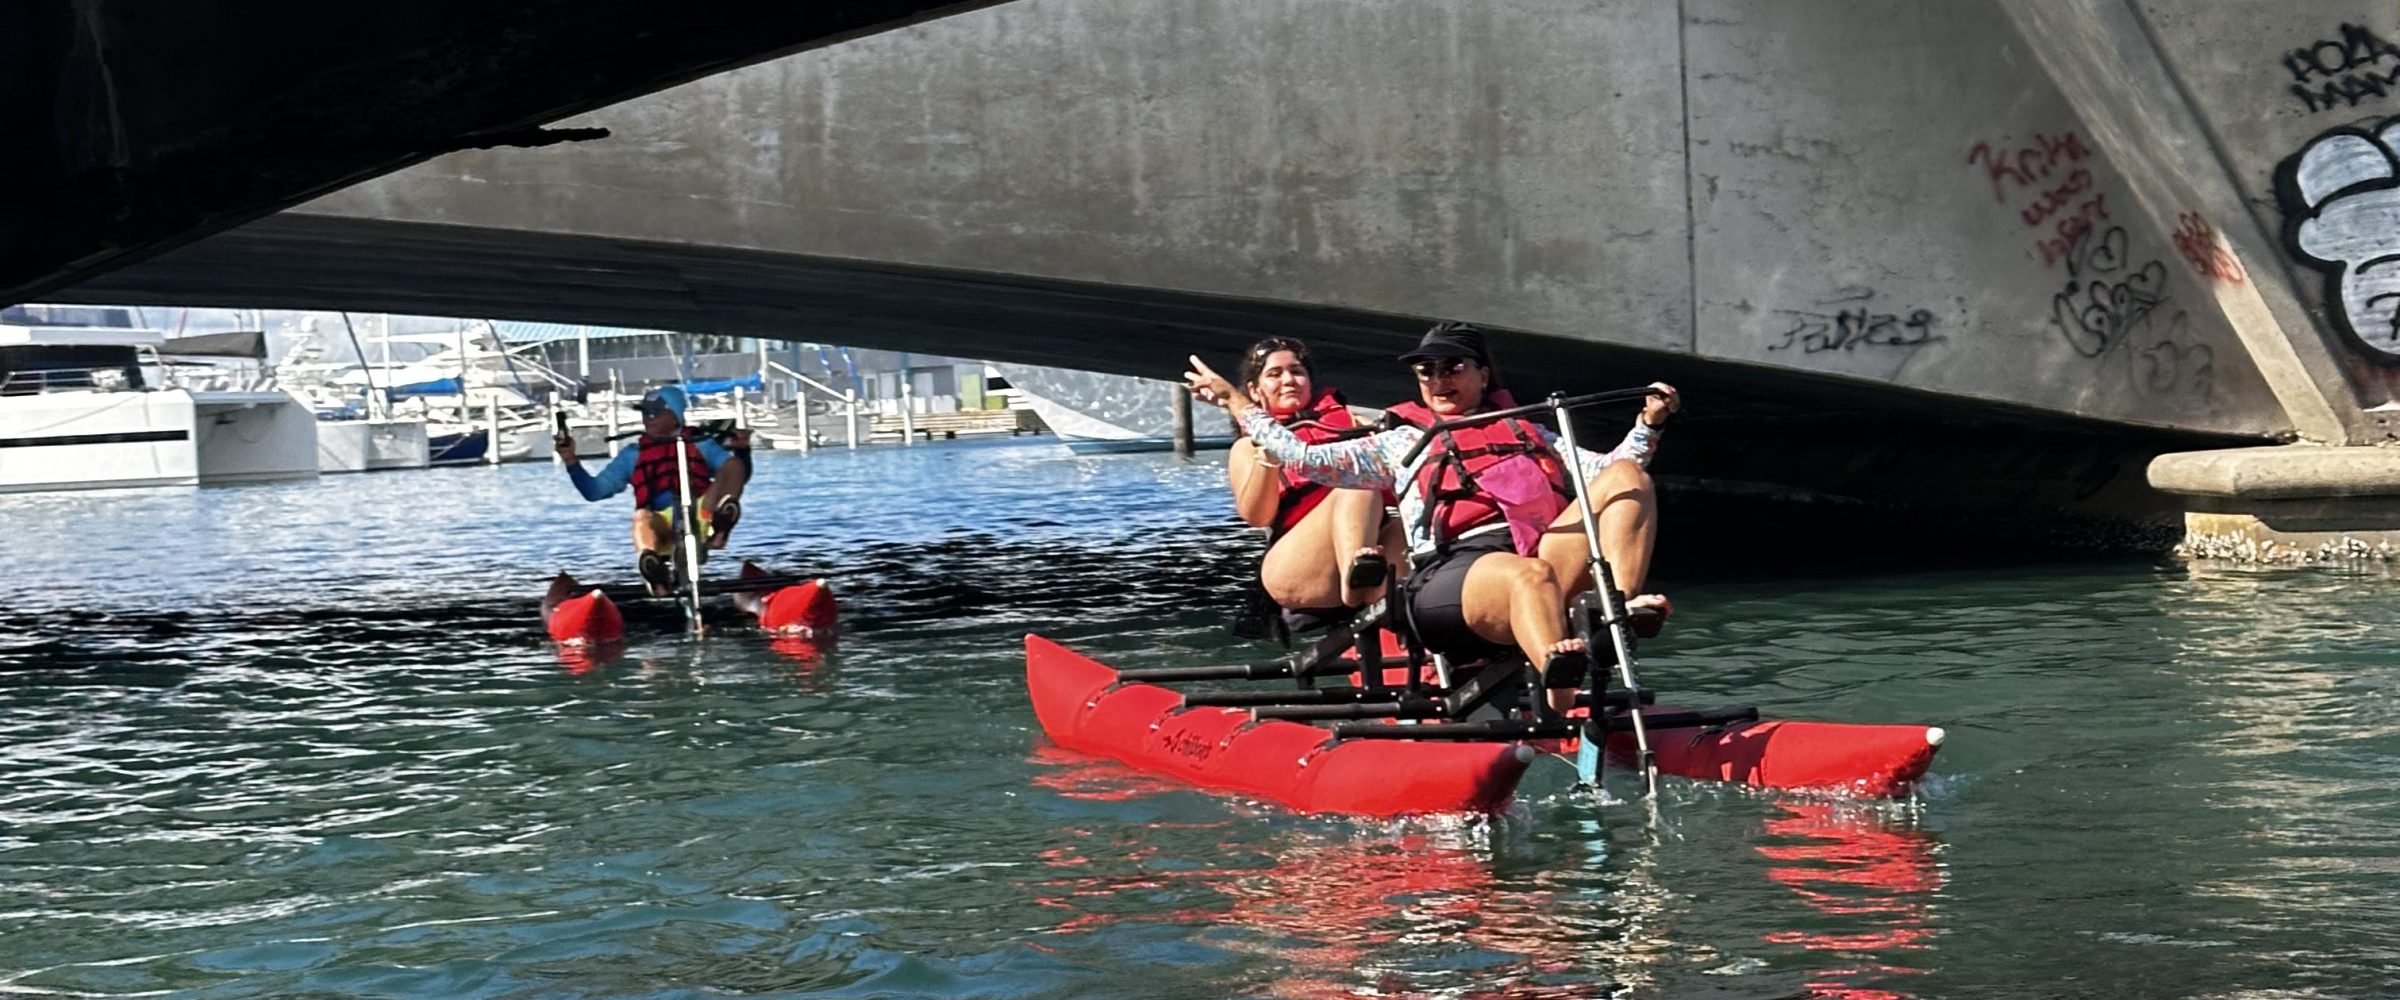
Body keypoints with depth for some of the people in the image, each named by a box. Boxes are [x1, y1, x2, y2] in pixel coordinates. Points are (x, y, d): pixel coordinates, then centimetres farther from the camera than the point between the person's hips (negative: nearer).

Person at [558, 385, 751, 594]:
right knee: (642, 517, -36)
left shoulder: (701, 444, 23)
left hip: (701, 516, 0)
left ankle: (720, 526, -49)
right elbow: (594, 491, 20)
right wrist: (571, 461, 5)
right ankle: (650, 564, -70)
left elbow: (738, 476, 14)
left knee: (734, 465, -19)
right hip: (663, 526, 0)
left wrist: (742, 449, -7)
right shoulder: (633, 455, 24)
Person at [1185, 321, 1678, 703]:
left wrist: (1648, 425, 15)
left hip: (1543, 551, 4)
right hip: (1454, 571, -4)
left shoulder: (1527, 434, 36)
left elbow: (1604, 471, 29)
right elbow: (1302, 458, 21)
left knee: (1626, 477, -15)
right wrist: (1235, 400, 24)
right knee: (1529, 576, -40)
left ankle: (1624, 609, -37)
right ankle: (1562, 708, -66)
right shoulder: (1403, 445, 28)